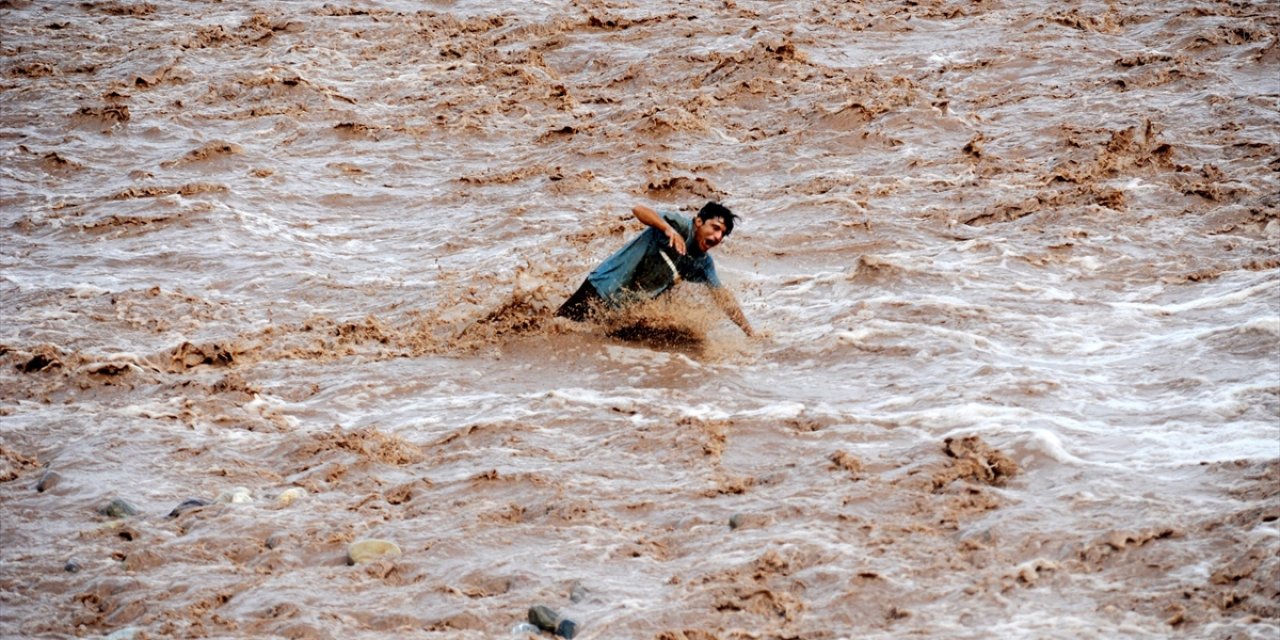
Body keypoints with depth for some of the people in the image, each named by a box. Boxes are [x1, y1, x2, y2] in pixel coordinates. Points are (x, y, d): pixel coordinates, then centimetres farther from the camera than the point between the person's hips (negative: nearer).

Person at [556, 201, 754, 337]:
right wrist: (669, 229, -47)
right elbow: (638, 210, -31)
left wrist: (750, 333, 2)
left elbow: (723, 296, 7)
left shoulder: (703, 265, 1)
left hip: (628, 310, 6)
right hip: (603, 288, -6)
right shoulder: (682, 227, -18)